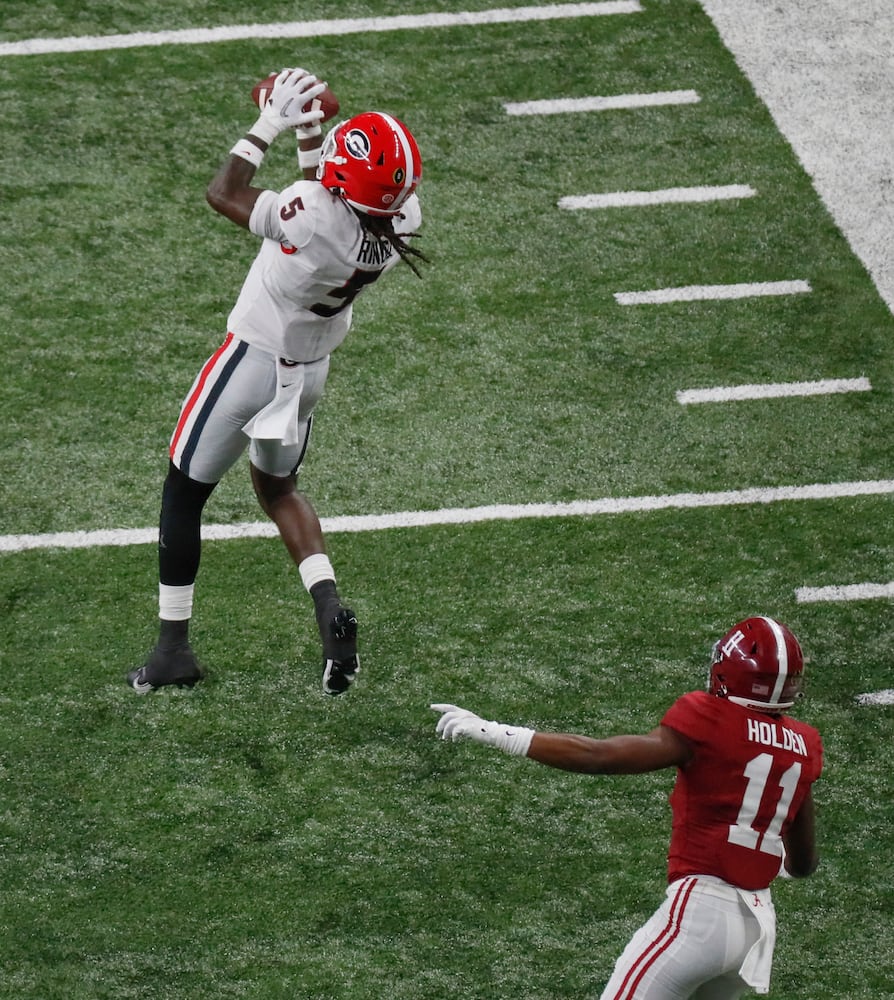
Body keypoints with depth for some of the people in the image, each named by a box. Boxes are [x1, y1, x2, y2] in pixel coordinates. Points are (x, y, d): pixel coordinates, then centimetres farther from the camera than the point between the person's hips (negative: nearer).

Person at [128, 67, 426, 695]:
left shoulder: (313, 218, -35)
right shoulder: (402, 222, -15)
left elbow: (223, 195, -21)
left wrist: (272, 124, -16)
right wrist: (308, 133, 4)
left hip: (253, 361, -6)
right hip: (312, 369, 6)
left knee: (185, 493, 12)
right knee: (277, 487, 28)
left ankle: (173, 648, 17)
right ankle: (329, 604, 6)